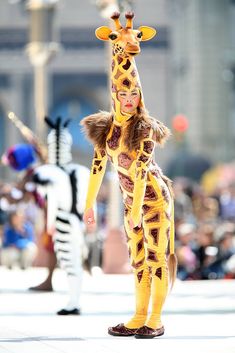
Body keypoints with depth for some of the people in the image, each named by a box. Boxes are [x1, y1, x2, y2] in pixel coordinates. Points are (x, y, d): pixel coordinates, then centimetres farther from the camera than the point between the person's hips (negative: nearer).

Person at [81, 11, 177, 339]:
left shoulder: (144, 128, -16)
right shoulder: (106, 127, 1)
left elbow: (141, 169, -22)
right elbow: (98, 165, 4)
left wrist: (137, 209, -27)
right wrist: (89, 204, 5)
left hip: (155, 197, -6)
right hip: (131, 199, 6)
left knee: (157, 256, -3)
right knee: (138, 259, 10)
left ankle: (156, 320, 0)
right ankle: (140, 318, 15)